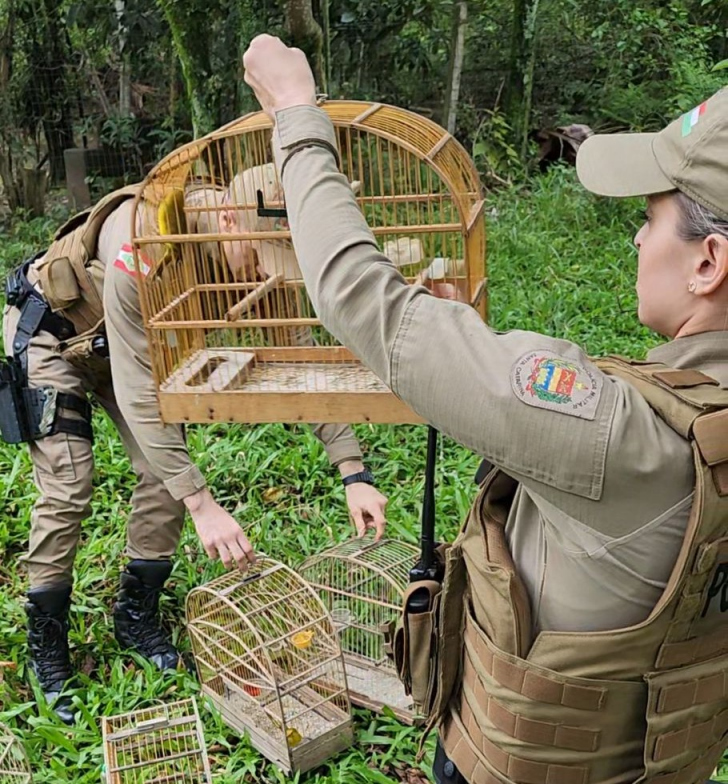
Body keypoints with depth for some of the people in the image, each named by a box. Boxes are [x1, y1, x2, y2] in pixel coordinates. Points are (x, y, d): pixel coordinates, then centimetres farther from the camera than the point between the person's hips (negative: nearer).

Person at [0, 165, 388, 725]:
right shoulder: (143, 244, -42)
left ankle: (137, 617, 15)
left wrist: (355, 473, -27)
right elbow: (136, 393, -42)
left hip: (129, 334, 6)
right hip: (51, 329, -5)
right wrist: (204, 506, -46)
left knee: (167, 469, -5)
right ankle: (46, 648, 8)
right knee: (67, 489, -12)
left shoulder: (260, 250, -23)